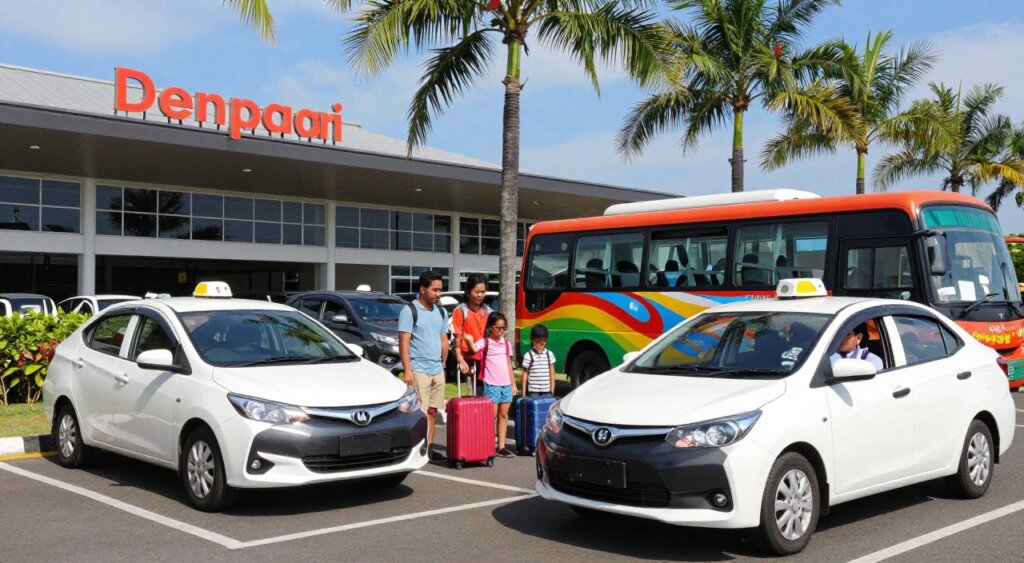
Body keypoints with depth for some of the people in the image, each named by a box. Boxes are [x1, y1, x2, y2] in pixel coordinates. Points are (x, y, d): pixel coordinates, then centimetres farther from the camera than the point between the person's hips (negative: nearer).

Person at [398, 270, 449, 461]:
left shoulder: (440, 312, 14)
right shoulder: (409, 311, -7)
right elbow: (403, 343, -11)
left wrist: (442, 364, 16)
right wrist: (407, 370, -17)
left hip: (437, 371, 7)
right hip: (418, 371, -7)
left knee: (432, 411, 8)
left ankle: (429, 448, 13)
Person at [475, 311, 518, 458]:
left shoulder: (506, 343, 13)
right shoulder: (484, 342, -3)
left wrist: (513, 384, 16)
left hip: (506, 385, 5)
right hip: (491, 384, -5)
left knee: (503, 415, 7)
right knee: (492, 415, -4)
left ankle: (501, 446, 11)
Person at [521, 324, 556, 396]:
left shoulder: (549, 354, 5)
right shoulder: (528, 355, -4)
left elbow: (552, 373, 10)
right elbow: (525, 374, 0)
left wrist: (552, 390, 8)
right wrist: (524, 393, -1)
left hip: (546, 391, 3)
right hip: (533, 391, -3)